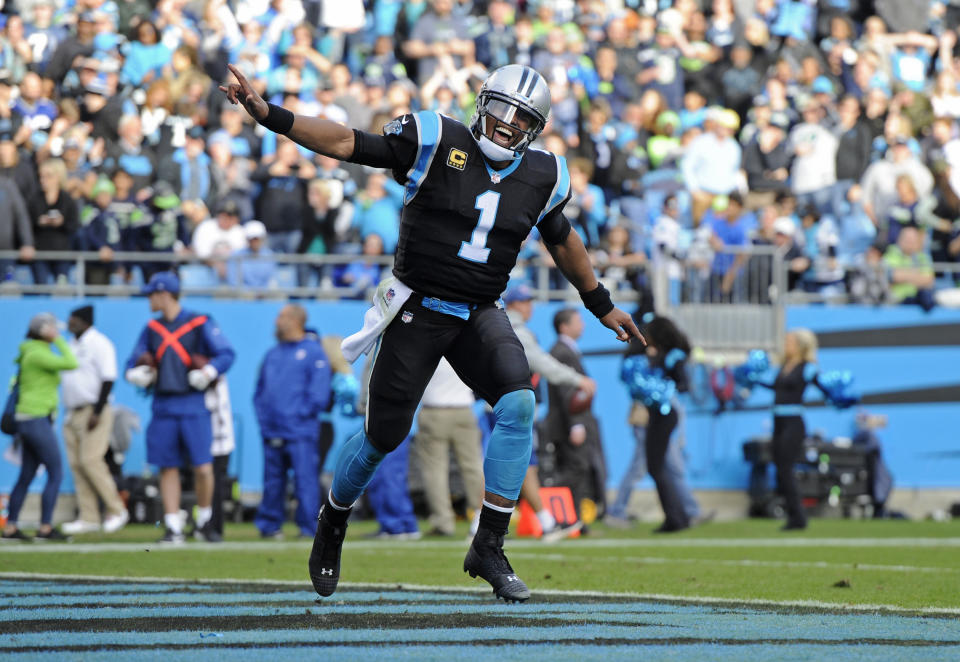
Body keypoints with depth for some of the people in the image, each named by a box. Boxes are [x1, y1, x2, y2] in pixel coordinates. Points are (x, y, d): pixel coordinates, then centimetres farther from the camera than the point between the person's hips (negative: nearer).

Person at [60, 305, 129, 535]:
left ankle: (116, 510, -4)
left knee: (90, 460, -15)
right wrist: (67, 413, 16)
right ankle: (88, 517, 6)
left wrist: (97, 412, -20)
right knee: (76, 464, 3)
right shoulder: (71, 345, 17)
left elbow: (108, 379, -16)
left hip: (93, 411, -9)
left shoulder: (98, 343, -10)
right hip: (73, 413, 9)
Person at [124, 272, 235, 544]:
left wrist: (207, 373, -20)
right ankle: (173, 528, 7)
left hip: (194, 406, -4)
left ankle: (204, 522, 10)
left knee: (203, 468, -10)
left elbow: (226, 354, -5)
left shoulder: (200, 324, -1)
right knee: (168, 468, 3)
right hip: (163, 406, 5)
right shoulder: (152, 329, 14)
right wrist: (135, 373, -3)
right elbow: (134, 361, 19)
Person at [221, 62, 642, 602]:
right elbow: (347, 143, -12)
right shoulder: (439, 143, -10)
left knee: (518, 403, -24)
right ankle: (334, 518, 36)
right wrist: (269, 115, -21)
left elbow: (563, 240, 21)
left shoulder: (541, 176, 3)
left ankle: (490, 546, -16)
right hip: (417, 311, -3)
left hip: (479, 315, 3)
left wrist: (602, 305, 29)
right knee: (384, 434, 3)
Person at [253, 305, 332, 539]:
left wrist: (300, 414, -11)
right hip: (272, 432, 6)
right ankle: (269, 525, 15)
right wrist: (263, 417, 8)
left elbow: (319, 395, -7)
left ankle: (309, 527, -5)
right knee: (272, 482, 8)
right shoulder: (273, 354, 19)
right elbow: (260, 390, 22)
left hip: (300, 432, -6)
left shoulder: (313, 352, -1)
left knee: (305, 481, -8)